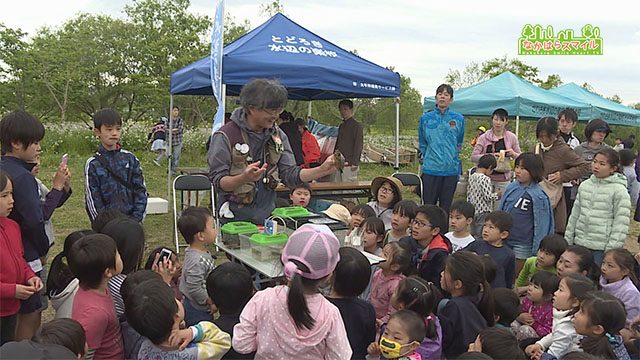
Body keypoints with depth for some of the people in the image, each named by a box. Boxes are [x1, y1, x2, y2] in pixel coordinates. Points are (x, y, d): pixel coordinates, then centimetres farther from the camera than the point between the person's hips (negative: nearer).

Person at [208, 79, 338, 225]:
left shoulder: (277, 135, 6)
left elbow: (290, 174, 1)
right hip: (235, 220, -5)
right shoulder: (225, 136, -13)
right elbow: (218, 182, -15)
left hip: (267, 217, 5)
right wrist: (245, 178, -35)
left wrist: (322, 170, -14)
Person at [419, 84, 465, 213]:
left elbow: (459, 144, 15)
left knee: (446, 206, 7)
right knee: (428, 204, 1)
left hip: (451, 169, 1)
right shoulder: (426, 118, 4)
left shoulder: (458, 119, 4)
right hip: (430, 169, 0)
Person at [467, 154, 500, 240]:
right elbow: (488, 196, -22)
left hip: (473, 210, 8)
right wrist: (497, 195, -3)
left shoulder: (471, 177, 6)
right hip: (483, 212, -8)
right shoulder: (485, 179, -18)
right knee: (481, 235, -1)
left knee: (473, 234, 16)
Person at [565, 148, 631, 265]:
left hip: (601, 248, -5)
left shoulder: (619, 191, -9)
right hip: (579, 243, 5)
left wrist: (610, 251, -13)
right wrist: (568, 240, 13)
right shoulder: (585, 185, 8)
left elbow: (621, 224, -10)